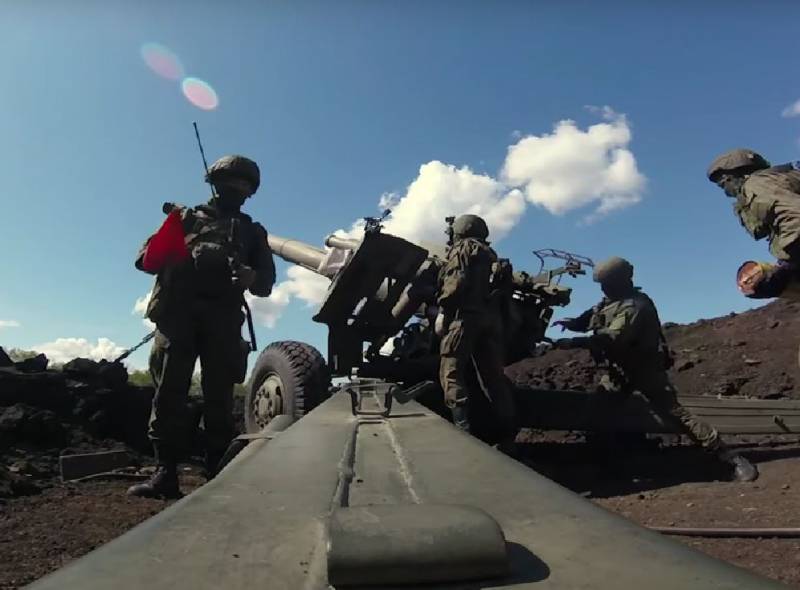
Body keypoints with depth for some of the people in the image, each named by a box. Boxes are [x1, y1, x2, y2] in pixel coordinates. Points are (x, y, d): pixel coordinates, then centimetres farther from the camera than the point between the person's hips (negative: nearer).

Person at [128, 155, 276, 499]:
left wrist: (251, 277, -10)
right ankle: (165, 474, -6)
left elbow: (266, 283, 15)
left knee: (219, 396, -3)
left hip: (223, 319, 0)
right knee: (169, 390, -8)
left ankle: (218, 476, -1)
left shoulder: (252, 232, 24)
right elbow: (145, 258, 16)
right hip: (178, 312, 0)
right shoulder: (186, 218, 24)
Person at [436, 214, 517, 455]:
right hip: (490, 317, 7)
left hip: (465, 315, -7)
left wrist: (443, 310, -8)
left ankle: (462, 429, -23)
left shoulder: (462, 248, 7)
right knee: (494, 377, 4)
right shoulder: (489, 255, 31)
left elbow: (456, 281, -9)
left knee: (452, 372, -9)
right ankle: (507, 437, 1)